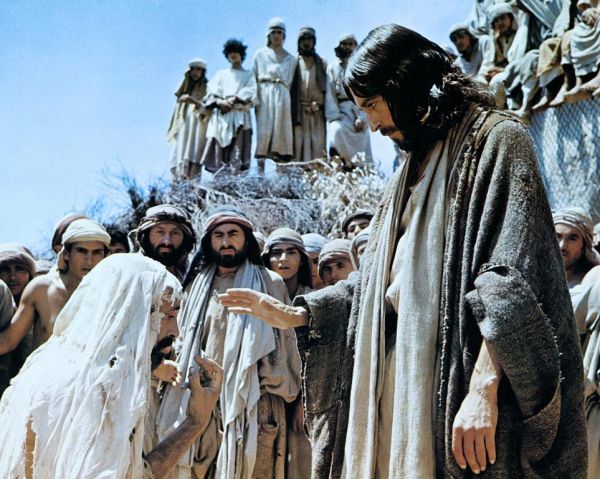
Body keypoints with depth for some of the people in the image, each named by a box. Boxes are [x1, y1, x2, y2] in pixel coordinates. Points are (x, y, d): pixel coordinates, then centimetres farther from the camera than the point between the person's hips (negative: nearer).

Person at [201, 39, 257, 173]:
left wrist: (234, 100, -13)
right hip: (220, 115, 2)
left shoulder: (248, 74, 22)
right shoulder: (221, 74, 27)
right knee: (218, 152, -12)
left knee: (237, 149, -16)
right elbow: (211, 91, 11)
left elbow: (251, 93, 4)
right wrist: (219, 102, -10)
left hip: (239, 115, -2)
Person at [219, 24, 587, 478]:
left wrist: (484, 389, -25)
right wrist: (293, 314, 18)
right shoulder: (412, 170, 20)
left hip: (456, 375, -7)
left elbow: (511, 278, -16)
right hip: (397, 375, 8)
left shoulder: (496, 140, -5)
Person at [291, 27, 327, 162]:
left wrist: (317, 104, -6)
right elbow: (289, 88, 5)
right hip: (299, 110, -1)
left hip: (317, 112, 1)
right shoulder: (293, 63, 13)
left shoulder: (322, 64, 17)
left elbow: (326, 88, 9)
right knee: (299, 144, -10)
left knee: (317, 145, -7)